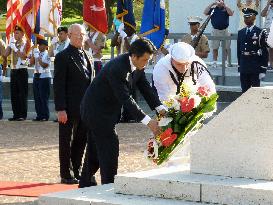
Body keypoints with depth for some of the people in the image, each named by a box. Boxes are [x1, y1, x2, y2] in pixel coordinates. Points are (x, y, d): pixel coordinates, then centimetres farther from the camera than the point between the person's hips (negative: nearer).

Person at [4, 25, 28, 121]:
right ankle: (16, 114, 11)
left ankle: (23, 115, -1)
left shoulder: (25, 44, -4)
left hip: (22, 71, -6)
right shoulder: (13, 43, 13)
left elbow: (24, 56, -19)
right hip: (13, 71, 6)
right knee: (14, 94, 6)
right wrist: (9, 45, -1)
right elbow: (5, 54, 7)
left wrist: (15, 47, -20)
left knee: (22, 94, -4)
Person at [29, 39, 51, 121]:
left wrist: (38, 58, -15)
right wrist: (33, 54, -4)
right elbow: (31, 62, 6)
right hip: (36, 76, 7)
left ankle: (45, 116, -1)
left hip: (44, 76, -7)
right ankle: (39, 115, 10)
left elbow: (45, 65, -14)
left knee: (44, 97, -6)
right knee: (37, 97, 5)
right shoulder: (37, 53, 11)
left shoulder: (47, 54, -6)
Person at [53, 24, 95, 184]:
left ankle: (77, 171, 21)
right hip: (69, 108, -7)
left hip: (85, 107, 7)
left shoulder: (87, 56, 14)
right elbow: (58, 85, -12)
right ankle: (66, 175, 9)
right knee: (66, 141, 2)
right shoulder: (63, 57, -8)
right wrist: (60, 109, -17)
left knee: (81, 141, 11)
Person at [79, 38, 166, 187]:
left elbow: (145, 88, 0)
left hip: (107, 111, 9)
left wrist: (160, 108, -15)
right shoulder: (117, 68, -32)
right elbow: (125, 99, -34)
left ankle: (85, 184, 28)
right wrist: (148, 121, -35)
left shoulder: (138, 67, -5)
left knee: (95, 149, 17)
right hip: (96, 110, -9)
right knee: (110, 146, -11)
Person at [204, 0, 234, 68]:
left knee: (226, 48, 3)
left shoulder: (226, 9, 4)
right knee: (215, 48, 4)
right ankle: (214, 62, 10)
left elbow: (231, 13, -14)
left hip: (224, 31, 0)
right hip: (215, 31, 0)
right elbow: (205, 12, -9)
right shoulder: (213, 9, 5)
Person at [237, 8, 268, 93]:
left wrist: (263, 70, -9)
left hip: (255, 69, -4)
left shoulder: (260, 32, -5)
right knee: (244, 92, 7)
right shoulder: (240, 32, 11)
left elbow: (265, 53, -6)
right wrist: (239, 67, 11)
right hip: (243, 69, 4)